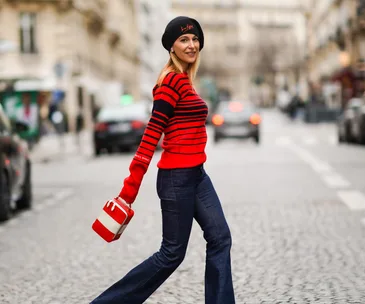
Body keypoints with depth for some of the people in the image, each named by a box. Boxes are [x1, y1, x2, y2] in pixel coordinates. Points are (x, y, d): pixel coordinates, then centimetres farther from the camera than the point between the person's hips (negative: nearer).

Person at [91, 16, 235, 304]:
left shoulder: (184, 80, 13)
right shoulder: (172, 81, -14)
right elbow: (152, 133, -19)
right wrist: (131, 185, -22)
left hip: (196, 174, 9)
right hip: (177, 176, -9)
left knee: (220, 238, 4)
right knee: (172, 252, 0)